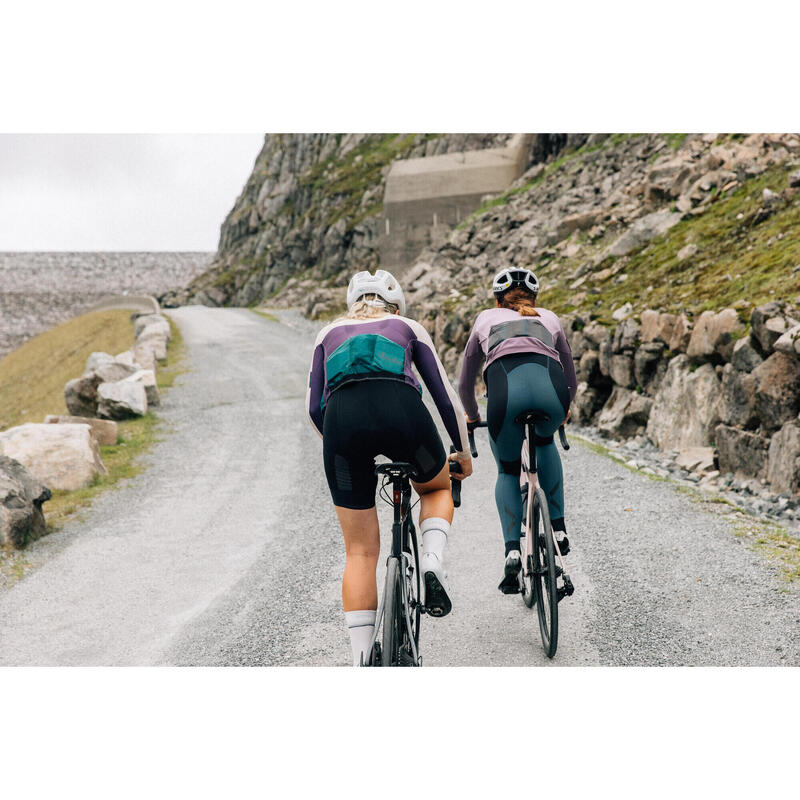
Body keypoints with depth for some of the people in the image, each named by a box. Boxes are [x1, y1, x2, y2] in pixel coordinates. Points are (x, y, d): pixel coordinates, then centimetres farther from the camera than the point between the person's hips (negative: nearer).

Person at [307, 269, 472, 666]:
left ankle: (361, 663, 7)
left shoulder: (329, 333, 32)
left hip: (342, 416, 1)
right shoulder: (408, 327, 29)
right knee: (437, 488, 32)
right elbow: (445, 395, 27)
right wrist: (463, 451, 40)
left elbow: (314, 408, 24)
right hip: (402, 409, -1)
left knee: (360, 552, 11)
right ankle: (432, 561, 5)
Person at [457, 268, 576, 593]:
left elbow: (464, 383, 39)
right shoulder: (549, 319, 34)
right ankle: (558, 529, 28)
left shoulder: (487, 319, 33)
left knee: (507, 471, 23)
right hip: (550, 387, 1)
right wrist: (562, 408, 61)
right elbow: (571, 379, 42)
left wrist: (472, 416, 56)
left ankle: (512, 550, 4)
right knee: (545, 442, 35)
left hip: (506, 387, -1)